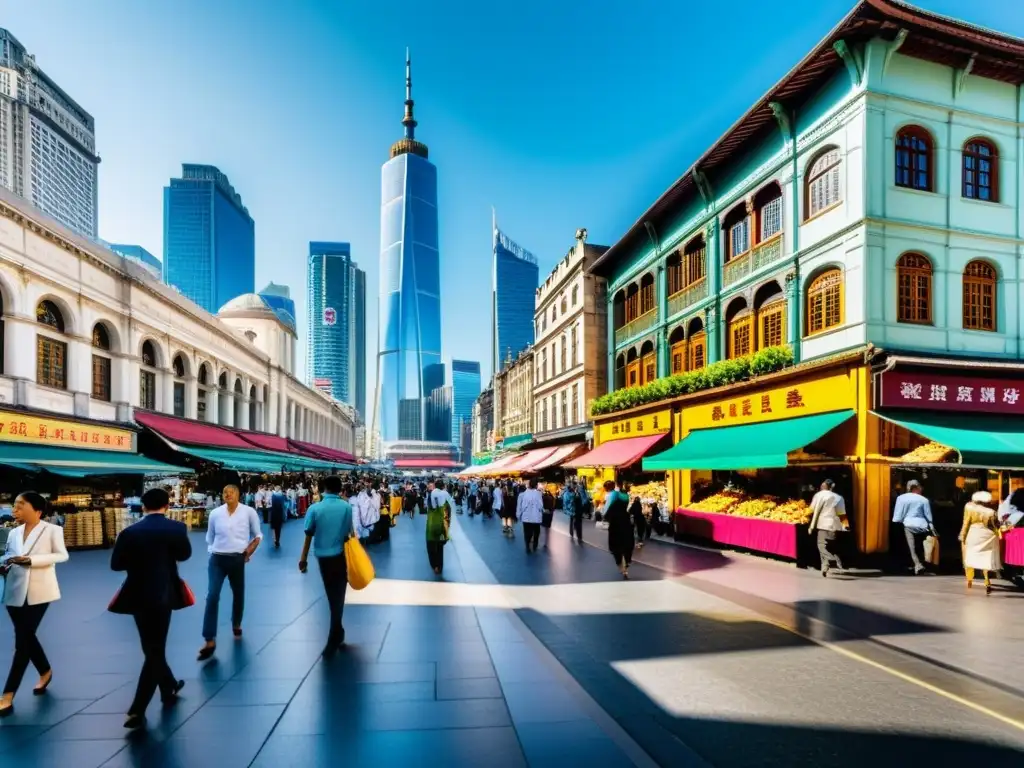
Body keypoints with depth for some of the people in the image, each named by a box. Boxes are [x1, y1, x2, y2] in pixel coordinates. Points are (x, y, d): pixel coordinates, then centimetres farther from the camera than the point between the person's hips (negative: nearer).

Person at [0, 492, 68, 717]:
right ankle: (45, 672, 35)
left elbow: (62, 555, -10)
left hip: (38, 592, -6)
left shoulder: (52, 530, -5)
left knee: (22, 640, -6)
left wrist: (31, 559, -21)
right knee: (26, 637, 14)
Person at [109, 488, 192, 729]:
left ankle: (169, 688, 39)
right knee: (155, 651, 5)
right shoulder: (175, 528, -11)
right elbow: (185, 554, 4)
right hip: (161, 596, -4)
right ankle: (136, 711, 0)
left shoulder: (129, 532, -5)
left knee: (152, 648, 21)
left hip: (137, 597, 4)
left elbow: (116, 564, 0)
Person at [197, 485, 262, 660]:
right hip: (217, 559, 0)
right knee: (212, 597, -10)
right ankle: (210, 641, -9)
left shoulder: (249, 512, -5)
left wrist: (249, 551, -3)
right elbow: (209, 537, 15)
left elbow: (258, 535, 6)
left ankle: (236, 624, 41)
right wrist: (212, 551, 6)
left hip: (237, 559, 0)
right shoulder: (215, 513, 0)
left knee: (238, 595, 14)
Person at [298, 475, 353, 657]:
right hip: (340, 555, -1)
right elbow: (349, 533, -5)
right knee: (338, 596, 8)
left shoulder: (314, 508, -9)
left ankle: (337, 634, 34)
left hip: (322, 556, 1)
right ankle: (333, 641, 7)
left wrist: (303, 558, 1)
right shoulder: (347, 507, -8)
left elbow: (309, 535, -8)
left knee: (332, 596, 18)